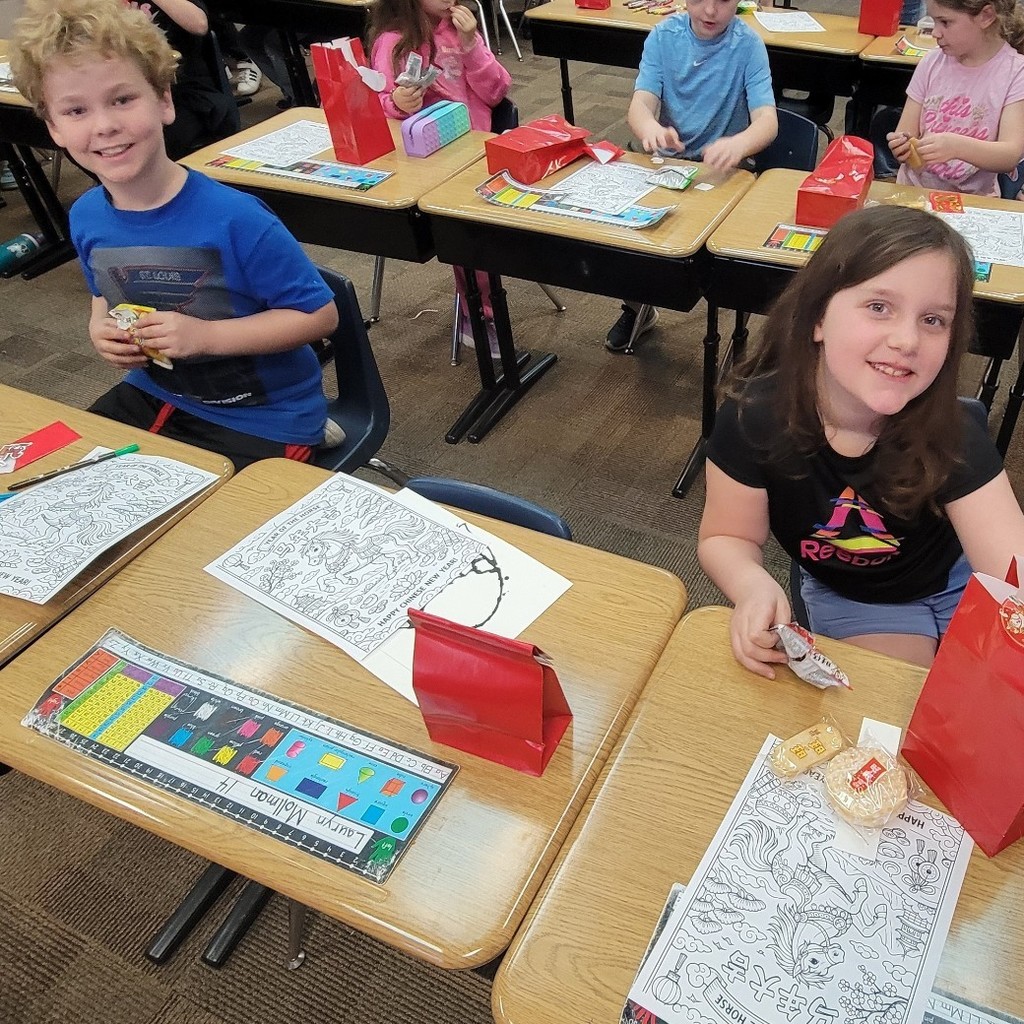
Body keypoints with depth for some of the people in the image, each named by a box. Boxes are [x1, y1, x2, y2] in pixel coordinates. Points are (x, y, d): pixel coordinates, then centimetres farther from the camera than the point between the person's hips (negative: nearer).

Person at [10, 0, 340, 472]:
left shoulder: (232, 218, -24)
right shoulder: (86, 218, -4)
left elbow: (320, 314, -18)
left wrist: (205, 335, -25)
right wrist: (100, 328, -7)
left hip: (263, 419, -6)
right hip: (155, 392, 6)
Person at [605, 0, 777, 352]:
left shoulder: (748, 45, -12)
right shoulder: (663, 35, -5)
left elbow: (767, 121, -22)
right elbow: (640, 104, -16)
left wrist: (739, 144, -47)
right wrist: (650, 128, -42)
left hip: (723, 168, -2)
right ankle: (636, 305, 6)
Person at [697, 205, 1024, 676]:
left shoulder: (950, 433, -28)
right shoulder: (754, 419, -28)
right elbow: (726, 537, -15)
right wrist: (754, 585, -39)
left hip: (957, 581, 1)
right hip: (847, 597, -1)